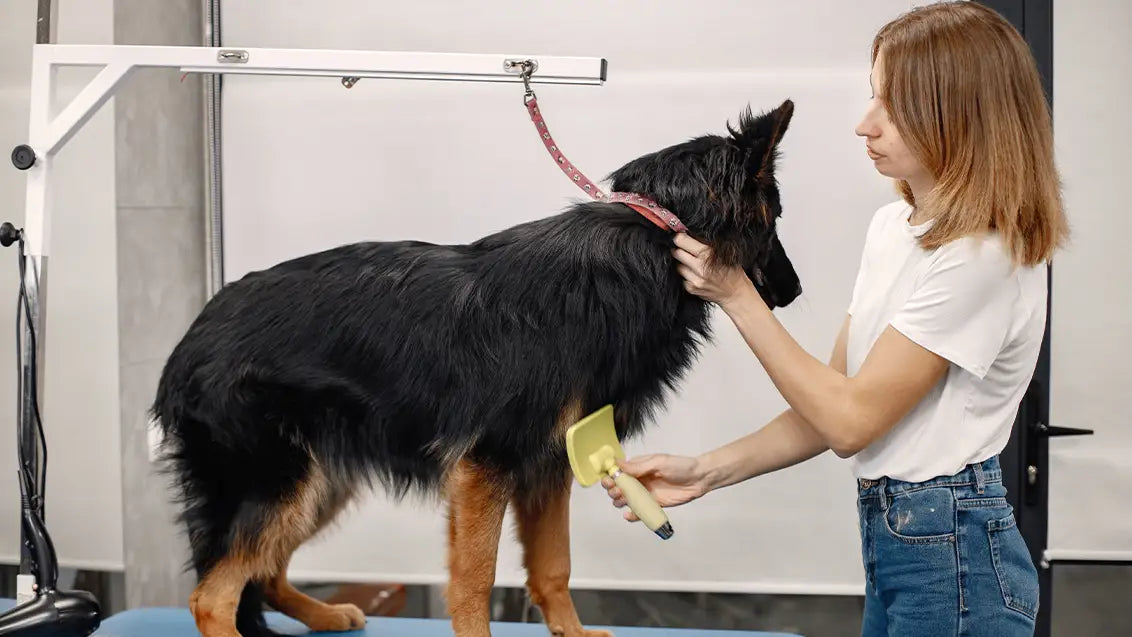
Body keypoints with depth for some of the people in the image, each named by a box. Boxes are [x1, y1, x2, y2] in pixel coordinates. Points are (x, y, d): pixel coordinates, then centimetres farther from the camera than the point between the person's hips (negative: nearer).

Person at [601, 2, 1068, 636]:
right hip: (889, 535, 8)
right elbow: (832, 411, 7)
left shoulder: (983, 255, -20)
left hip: (953, 559, -8)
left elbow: (852, 420, -18)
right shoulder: (893, 226, 7)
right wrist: (706, 472, -3)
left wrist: (737, 294, -12)